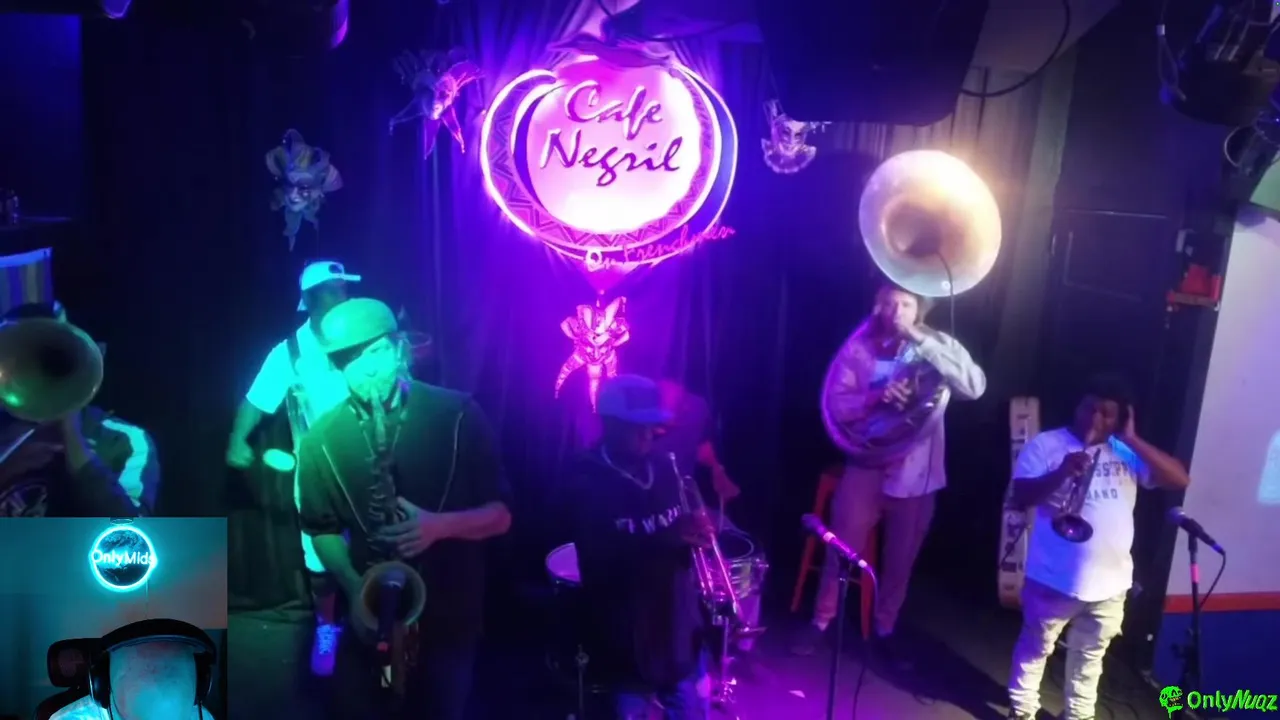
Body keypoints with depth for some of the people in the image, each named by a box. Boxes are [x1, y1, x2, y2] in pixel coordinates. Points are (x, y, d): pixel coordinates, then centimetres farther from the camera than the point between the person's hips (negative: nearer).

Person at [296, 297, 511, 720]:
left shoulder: (458, 415, -11)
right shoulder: (322, 440, -5)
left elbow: (500, 514, -7)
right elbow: (322, 528, 5)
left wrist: (441, 526, -25)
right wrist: (354, 585, -13)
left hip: (450, 615, -1)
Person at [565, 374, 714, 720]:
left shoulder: (662, 470, 3)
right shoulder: (587, 482, -13)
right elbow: (600, 560, -24)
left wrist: (697, 534, -13)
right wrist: (668, 536, -35)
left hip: (678, 624, 5)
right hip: (626, 636, -5)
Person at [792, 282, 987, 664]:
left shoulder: (940, 345, -5)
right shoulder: (860, 346, -4)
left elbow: (975, 387, -22)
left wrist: (921, 340, -27)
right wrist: (876, 396, -28)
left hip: (917, 472, 1)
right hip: (867, 465, 0)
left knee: (900, 561, 13)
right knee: (843, 550, 7)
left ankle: (884, 630, 34)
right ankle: (821, 622, 26)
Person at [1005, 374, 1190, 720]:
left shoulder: (1127, 454, 7)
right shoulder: (1046, 444, -6)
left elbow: (1180, 479, -4)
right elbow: (1021, 496, -15)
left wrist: (1132, 439, -10)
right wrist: (1061, 473, -31)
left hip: (1110, 582, 4)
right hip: (1054, 577, -4)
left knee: (1089, 656, 20)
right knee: (1035, 648, 12)